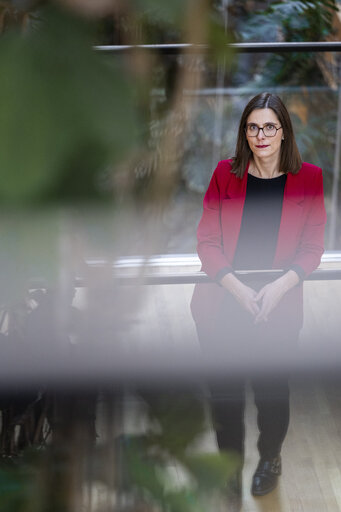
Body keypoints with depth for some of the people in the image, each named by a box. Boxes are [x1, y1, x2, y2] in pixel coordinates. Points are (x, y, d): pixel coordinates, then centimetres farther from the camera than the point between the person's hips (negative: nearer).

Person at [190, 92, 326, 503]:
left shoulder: (308, 178, -2)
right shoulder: (226, 173, -1)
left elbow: (312, 248, 0)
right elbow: (207, 241, -1)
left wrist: (279, 287, -15)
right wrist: (238, 288, -14)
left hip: (277, 304, 0)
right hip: (222, 304, 1)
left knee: (271, 384, 9)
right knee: (224, 389, 7)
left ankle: (270, 458, 36)